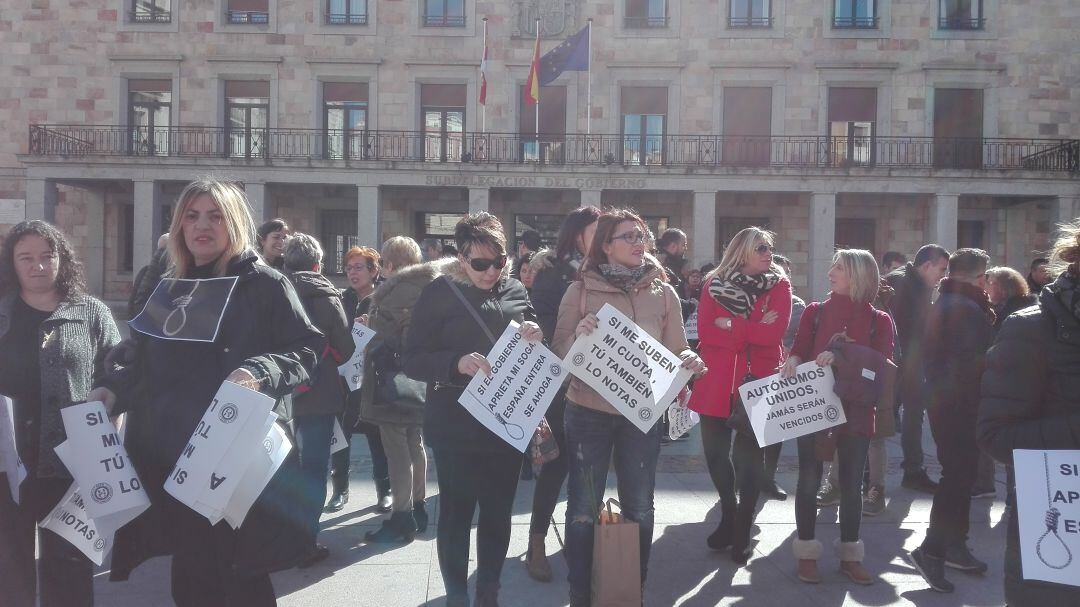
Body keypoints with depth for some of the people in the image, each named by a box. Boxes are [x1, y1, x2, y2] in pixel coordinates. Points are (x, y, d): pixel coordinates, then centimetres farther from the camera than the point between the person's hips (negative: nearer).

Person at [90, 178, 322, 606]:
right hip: (171, 460, 6)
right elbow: (145, 364, 21)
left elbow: (308, 349, -10)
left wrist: (260, 373, -26)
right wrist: (113, 389, 2)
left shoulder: (265, 284, -4)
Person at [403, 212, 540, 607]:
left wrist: (535, 340, -9)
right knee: (456, 514, 5)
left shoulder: (515, 291, 4)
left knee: (498, 514, 12)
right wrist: (457, 363, -28)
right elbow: (413, 361, -12)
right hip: (456, 425, -4)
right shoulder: (439, 294, -7)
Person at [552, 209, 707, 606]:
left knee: (639, 507, 12)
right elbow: (559, 353, -2)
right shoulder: (580, 291, -3)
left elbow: (677, 352, 5)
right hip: (588, 412, -2)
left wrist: (690, 362, -17)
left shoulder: (663, 294, 3)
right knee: (584, 507, 4)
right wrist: (577, 336, -22)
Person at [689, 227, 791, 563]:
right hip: (716, 382, 2)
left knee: (750, 457, 4)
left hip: (758, 383, -1)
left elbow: (774, 333, -14)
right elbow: (705, 332, -9)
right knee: (715, 452, 10)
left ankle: (742, 530, 16)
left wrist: (729, 326, -12)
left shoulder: (779, 285, 1)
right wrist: (752, 331, -16)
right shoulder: (714, 284, 3)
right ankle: (728, 515, 33)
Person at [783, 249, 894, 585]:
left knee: (852, 483, 7)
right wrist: (792, 362, -24)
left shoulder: (879, 321, 3)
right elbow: (798, 350, 0)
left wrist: (840, 357, -21)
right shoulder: (816, 311, 5)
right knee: (809, 479, 2)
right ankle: (807, 553, 13)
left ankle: (850, 555, 19)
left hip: (856, 410, 0)